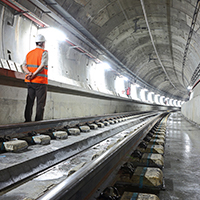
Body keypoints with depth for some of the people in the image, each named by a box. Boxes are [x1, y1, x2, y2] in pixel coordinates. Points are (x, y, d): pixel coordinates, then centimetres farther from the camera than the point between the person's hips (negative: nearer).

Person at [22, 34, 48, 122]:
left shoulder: (29, 53, 15)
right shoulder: (44, 52, -4)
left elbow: (24, 66, 3)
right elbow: (42, 66, -18)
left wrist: (29, 73, -11)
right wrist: (34, 75, -16)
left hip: (30, 82, 6)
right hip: (40, 81, -6)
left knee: (29, 102, 9)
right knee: (40, 103, -2)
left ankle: (27, 120, 10)